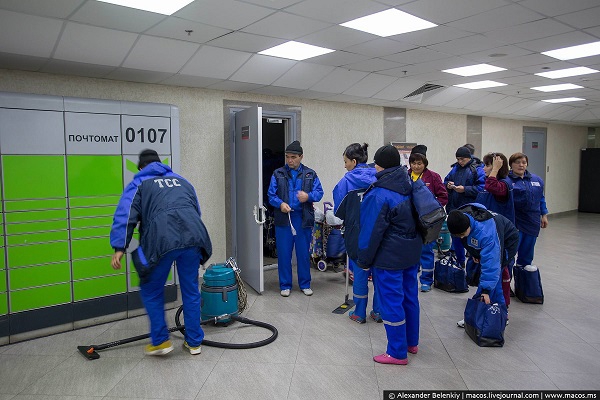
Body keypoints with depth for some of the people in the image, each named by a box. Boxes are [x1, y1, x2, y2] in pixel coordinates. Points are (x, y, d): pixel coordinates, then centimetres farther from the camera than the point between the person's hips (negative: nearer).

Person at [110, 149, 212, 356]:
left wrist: (119, 247, -2)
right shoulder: (181, 180, 32)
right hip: (193, 237, 4)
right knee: (191, 291, 18)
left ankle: (160, 341, 24)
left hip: (162, 241, -4)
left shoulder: (139, 183, 19)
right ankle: (194, 342, 27)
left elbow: (125, 215, 3)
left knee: (151, 291, 18)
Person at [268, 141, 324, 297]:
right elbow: (271, 195, 2)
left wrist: (308, 196, -18)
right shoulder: (278, 174, 5)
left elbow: (319, 192, 3)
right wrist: (280, 203, -18)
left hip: (303, 219, 0)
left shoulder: (310, 174, 7)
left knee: (304, 253, 9)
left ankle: (305, 284, 25)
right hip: (283, 219, 0)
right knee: (284, 254, 5)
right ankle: (285, 285, 20)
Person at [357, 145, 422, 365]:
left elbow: (371, 231, -17)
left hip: (389, 256, -8)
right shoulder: (409, 186, 3)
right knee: (409, 295, 19)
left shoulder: (378, 195, -20)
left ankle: (397, 353, 14)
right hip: (412, 251, 8)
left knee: (391, 301, 3)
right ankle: (411, 342, 36)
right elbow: (415, 218, 13)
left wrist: (363, 260, -6)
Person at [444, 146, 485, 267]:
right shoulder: (455, 168, 10)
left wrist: (465, 189, -21)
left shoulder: (477, 170, -8)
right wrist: (448, 185, -3)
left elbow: (481, 188, -16)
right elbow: (446, 181, 19)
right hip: (454, 207, 6)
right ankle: (459, 261, 31)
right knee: (455, 236, 15)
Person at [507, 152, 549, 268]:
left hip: (532, 223, 6)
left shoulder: (536, 179, 12)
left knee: (526, 255, 15)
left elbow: (541, 198, 20)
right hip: (514, 223, -6)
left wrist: (544, 215, 18)